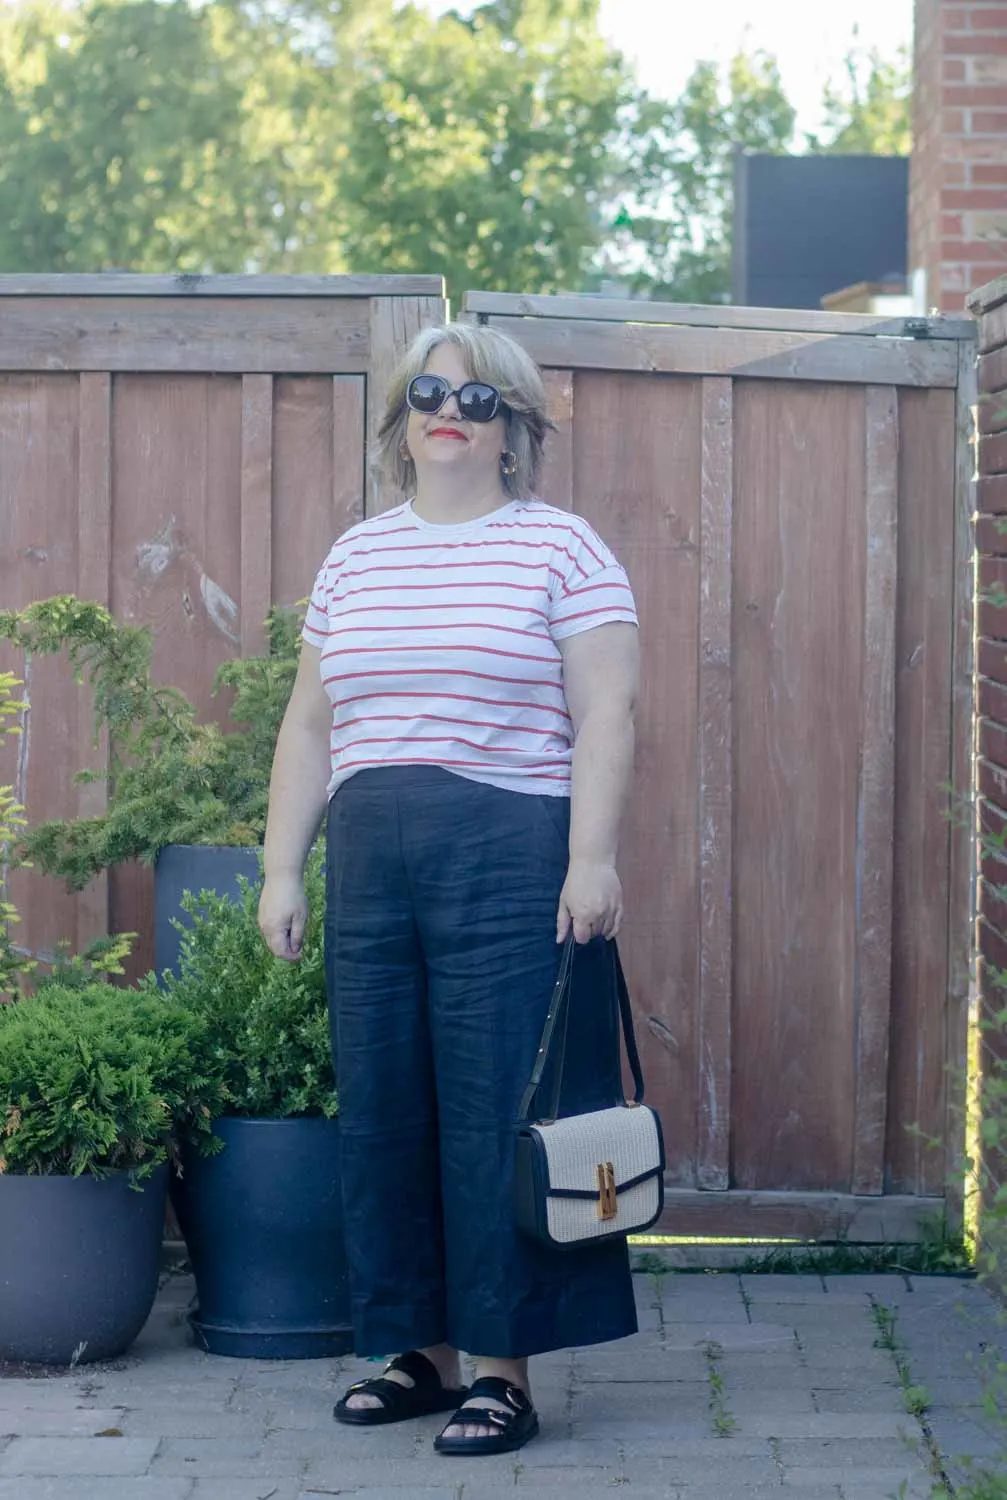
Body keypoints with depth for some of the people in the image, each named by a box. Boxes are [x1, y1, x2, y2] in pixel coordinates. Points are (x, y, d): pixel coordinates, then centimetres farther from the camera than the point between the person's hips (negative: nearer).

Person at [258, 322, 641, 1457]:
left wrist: (592, 857, -15)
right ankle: (421, 1349, 17)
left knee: (499, 1111, -4)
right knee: (382, 1110, 6)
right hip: (370, 863, 5)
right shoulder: (355, 558, 16)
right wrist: (281, 870, 11)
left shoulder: (561, 549, 1)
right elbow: (308, 726, 17)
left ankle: (505, 1367, 2)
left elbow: (605, 713, -5)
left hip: (511, 861, -5)